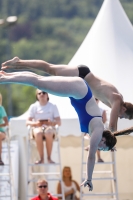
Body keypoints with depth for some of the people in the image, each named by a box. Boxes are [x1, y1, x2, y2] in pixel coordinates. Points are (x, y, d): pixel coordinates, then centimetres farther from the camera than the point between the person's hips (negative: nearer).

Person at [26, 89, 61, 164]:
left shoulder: (53, 106, 9)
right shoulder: (33, 107, 12)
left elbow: (59, 122, 2)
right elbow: (28, 122, 4)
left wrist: (52, 122, -21)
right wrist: (35, 123, -19)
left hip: (50, 127, 0)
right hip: (37, 127, 0)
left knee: (48, 133, -40)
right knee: (38, 133, -39)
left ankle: (49, 157, -30)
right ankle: (41, 158, -31)